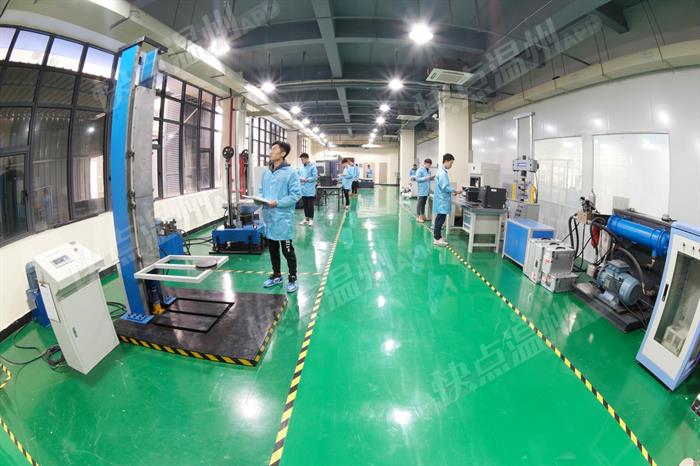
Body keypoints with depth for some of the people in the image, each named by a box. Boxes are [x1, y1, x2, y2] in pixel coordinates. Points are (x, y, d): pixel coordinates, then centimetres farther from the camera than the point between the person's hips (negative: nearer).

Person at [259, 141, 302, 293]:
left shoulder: (290, 172, -10)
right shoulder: (266, 172, 9)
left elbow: (296, 194, -14)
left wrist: (277, 203, -21)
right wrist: (260, 199, -4)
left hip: (283, 217, -6)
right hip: (268, 216, 7)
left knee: (287, 250, 2)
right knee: (272, 248, 16)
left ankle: (293, 279, 16)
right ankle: (276, 275, 32)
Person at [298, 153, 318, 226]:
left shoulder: (312, 167, -8)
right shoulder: (301, 168, 9)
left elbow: (315, 177, -13)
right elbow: (298, 176, 17)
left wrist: (306, 179, -17)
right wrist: (299, 178, -6)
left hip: (310, 189, -6)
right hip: (303, 189, 6)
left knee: (310, 205, 0)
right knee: (305, 205, 13)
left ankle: (311, 219, 8)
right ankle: (306, 218, 22)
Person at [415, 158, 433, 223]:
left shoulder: (428, 170, 13)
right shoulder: (420, 170, -9)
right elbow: (417, 179, -15)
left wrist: (432, 177, 3)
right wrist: (425, 178, -22)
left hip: (427, 190, 8)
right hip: (422, 190, -8)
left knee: (424, 203, 14)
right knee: (420, 203, -5)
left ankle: (423, 215, 22)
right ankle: (418, 217, -1)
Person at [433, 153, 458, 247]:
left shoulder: (442, 171, 13)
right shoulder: (442, 172, -19)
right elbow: (444, 187, -23)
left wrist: (452, 191, 10)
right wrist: (454, 191, -15)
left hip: (442, 199, 11)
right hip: (442, 200, -11)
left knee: (440, 218, 16)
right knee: (441, 219, -6)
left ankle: (437, 236, 24)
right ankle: (437, 239, -2)